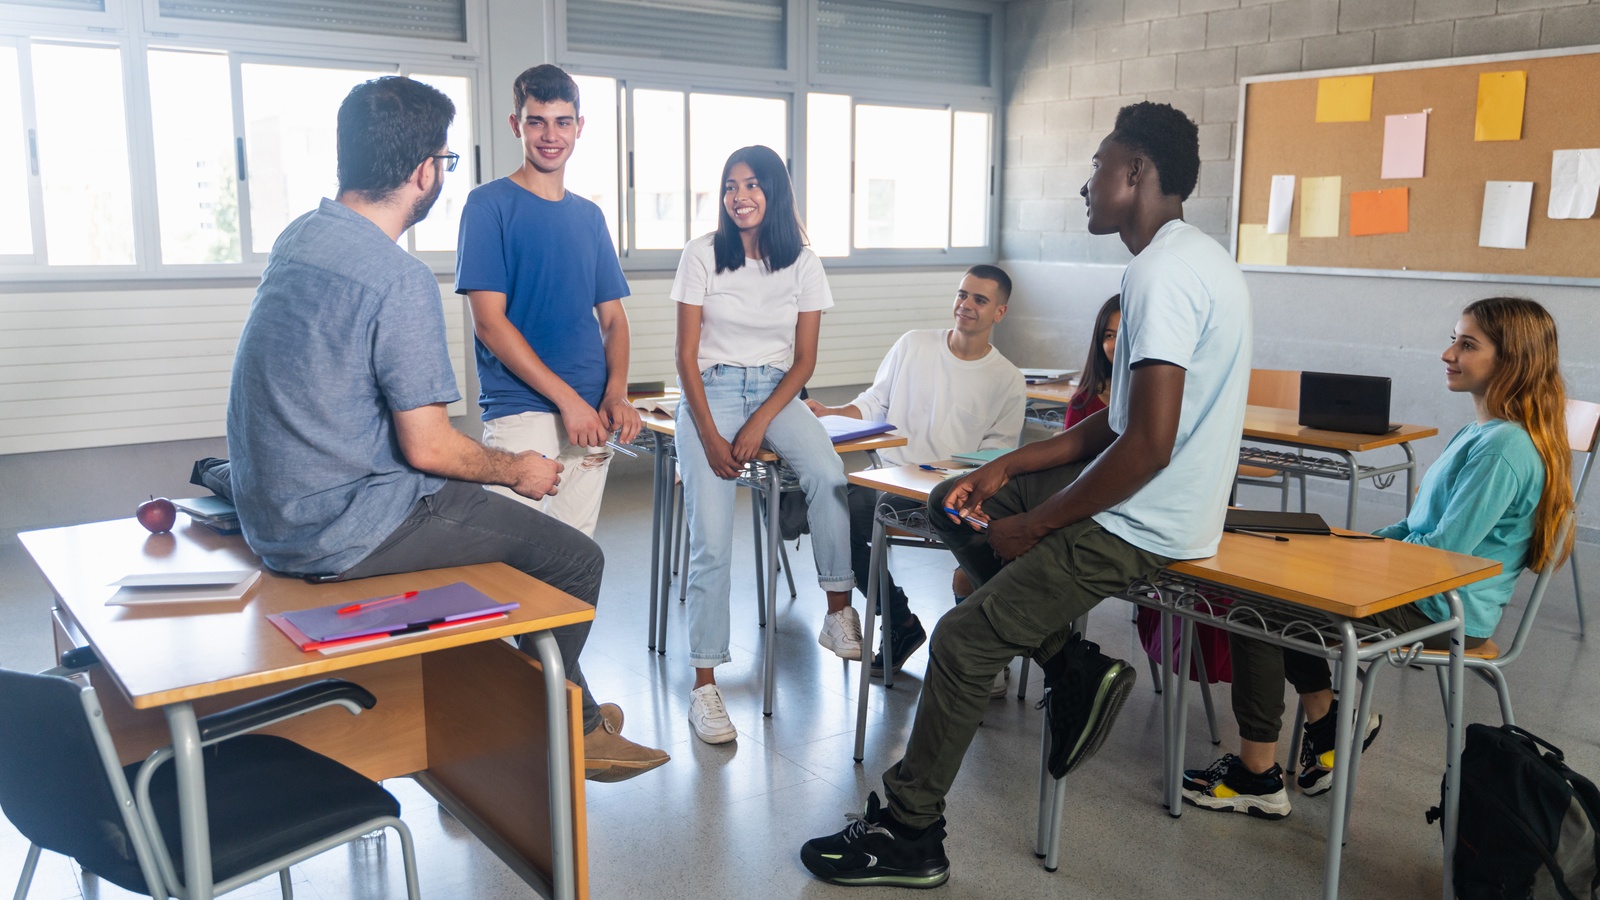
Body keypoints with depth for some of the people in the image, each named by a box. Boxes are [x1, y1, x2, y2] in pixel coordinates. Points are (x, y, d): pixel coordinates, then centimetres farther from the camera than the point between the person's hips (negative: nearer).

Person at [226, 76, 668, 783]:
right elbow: (428, 447, -19)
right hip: (340, 535, -10)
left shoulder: (299, 236, 6)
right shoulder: (400, 279, -22)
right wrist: (519, 471, -4)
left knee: (493, 509, 25)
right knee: (575, 559, -3)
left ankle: (575, 714, 32)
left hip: (272, 512, 10)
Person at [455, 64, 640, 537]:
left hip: (590, 413, 5)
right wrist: (567, 398, -14)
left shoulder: (589, 215, 15)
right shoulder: (489, 204, -1)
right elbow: (489, 322, -9)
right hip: (519, 412, -5)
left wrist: (616, 393, -4)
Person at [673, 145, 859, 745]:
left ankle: (839, 614, -17)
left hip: (776, 391, 2)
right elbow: (686, 354, -2)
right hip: (711, 390, -2)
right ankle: (704, 683, -10)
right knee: (711, 541, -17)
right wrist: (709, 435, -13)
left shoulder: (802, 263, 4)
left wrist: (760, 425, -12)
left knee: (829, 476, -31)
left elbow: (804, 360, 3)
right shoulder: (703, 255, 0)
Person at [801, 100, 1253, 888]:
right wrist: (1008, 469, 8)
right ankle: (1074, 666, 10)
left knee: (962, 641, -7)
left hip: (1140, 527, -10)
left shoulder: (1163, 274, -21)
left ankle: (908, 837, 8)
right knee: (953, 505, 14)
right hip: (1150, 499, 10)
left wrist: (1033, 525, -16)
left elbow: (1148, 445, -28)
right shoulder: (1190, 258, 12)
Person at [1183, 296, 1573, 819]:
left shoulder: (1504, 447, -21)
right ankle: (1329, 724, 18)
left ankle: (1257, 777, -3)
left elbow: (1445, 548, -24)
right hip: (1426, 592, 11)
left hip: (1441, 613, -11)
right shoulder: (1481, 432, 12)